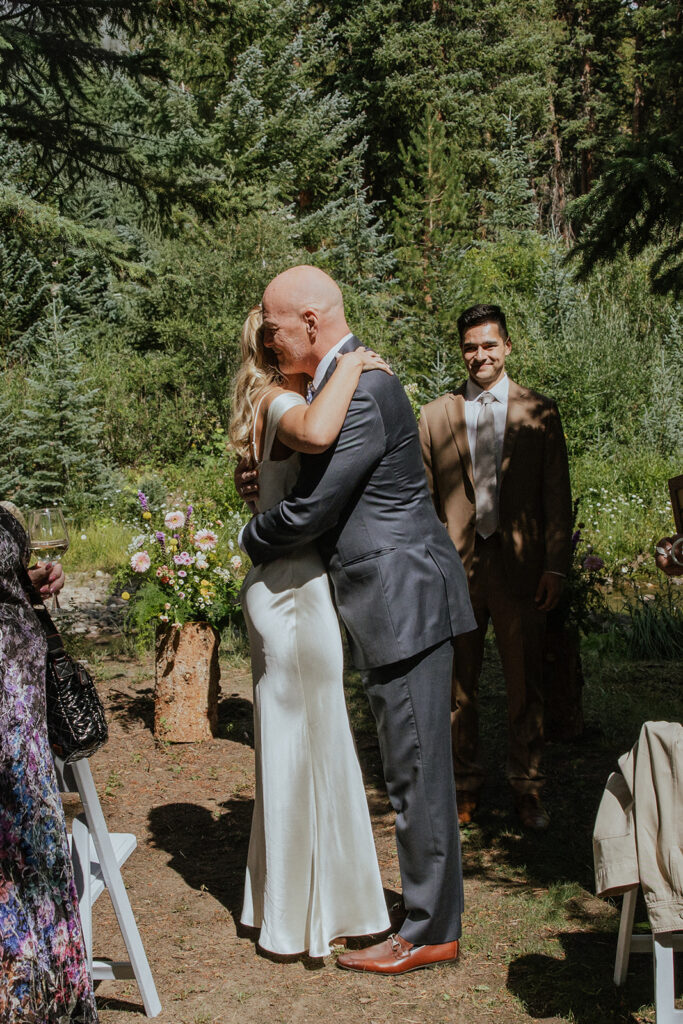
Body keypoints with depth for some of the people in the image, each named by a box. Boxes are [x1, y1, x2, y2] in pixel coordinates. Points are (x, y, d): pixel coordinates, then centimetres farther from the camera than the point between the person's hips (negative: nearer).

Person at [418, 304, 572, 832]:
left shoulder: (540, 411, 6)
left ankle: (528, 788, 20)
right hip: (455, 569, 1)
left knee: (526, 685, 6)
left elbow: (558, 495, 4)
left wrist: (556, 566, -3)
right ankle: (465, 785, 23)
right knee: (458, 685, 8)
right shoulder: (435, 416, 8)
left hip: (520, 568, -1)